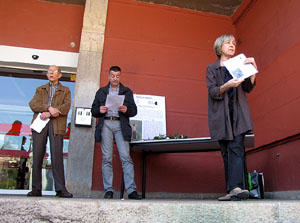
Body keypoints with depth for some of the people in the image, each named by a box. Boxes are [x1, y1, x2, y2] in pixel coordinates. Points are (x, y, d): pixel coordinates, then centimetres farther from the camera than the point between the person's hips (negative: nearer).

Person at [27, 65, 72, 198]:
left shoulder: (65, 91, 17)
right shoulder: (40, 89, 23)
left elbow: (66, 107, 0)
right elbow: (33, 104, 5)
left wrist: (48, 114, -12)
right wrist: (49, 108, -11)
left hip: (56, 125, -2)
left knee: (57, 156, -9)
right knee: (37, 156, -2)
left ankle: (60, 189, -7)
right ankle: (36, 189, 5)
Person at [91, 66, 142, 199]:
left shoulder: (127, 92, 18)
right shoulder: (101, 91, 21)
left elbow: (134, 111, 11)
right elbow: (93, 111, 16)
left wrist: (126, 109, -11)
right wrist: (99, 110, -7)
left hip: (120, 125, -1)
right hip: (106, 125, 1)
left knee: (126, 157, -11)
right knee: (106, 158, -3)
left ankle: (131, 190, -12)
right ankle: (108, 190, 2)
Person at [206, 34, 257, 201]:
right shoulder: (212, 69, 12)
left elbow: (248, 88, 7)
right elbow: (213, 92, -2)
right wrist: (227, 86, -21)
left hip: (238, 113, 0)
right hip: (221, 115, 0)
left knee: (236, 148, -15)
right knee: (227, 152, -1)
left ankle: (236, 187, -24)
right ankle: (234, 190, 2)